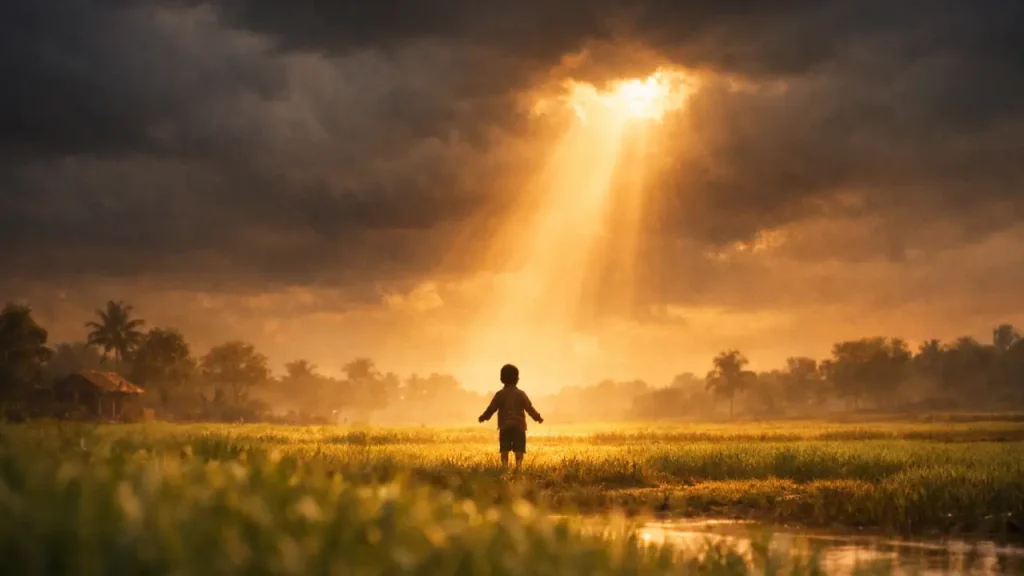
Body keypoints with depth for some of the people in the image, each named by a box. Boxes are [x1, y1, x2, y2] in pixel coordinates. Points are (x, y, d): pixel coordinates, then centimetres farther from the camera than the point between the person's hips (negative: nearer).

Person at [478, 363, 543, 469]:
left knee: (504, 450, 2)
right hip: (518, 426, 0)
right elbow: (529, 408, 1)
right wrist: (537, 418, 14)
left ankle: (505, 467, -9)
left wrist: (483, 417, 16)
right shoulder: (521, 394, 0)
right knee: (519, 450, 1)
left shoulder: (499, 394, 0)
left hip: (504, 426, 0)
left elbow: (491, 408, 0)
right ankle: (518, 467, -13)